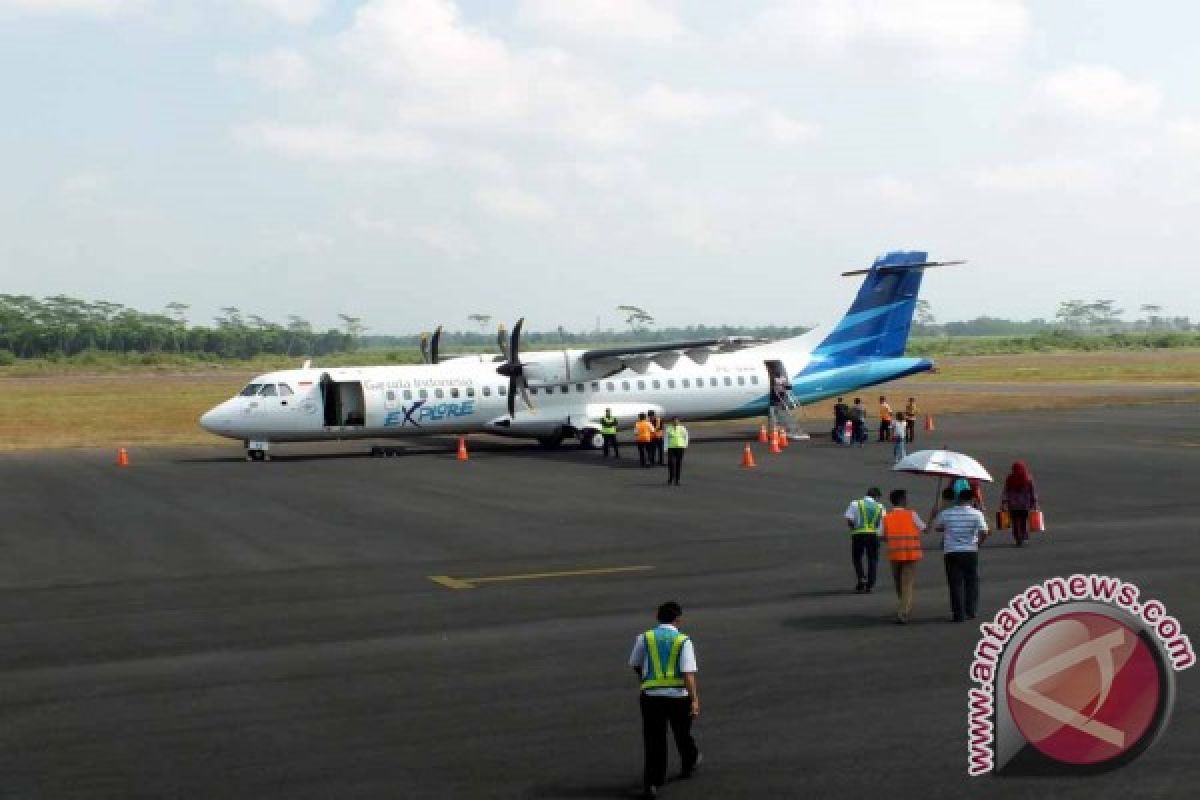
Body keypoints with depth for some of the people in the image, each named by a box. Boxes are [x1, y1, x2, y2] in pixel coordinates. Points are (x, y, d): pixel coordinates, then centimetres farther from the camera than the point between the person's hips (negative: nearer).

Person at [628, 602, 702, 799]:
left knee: (653, 740, 3)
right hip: (678, 695, 0)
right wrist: (695, 700, -17)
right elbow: (689, 673, -13)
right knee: (682, 734, 22)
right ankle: (689, 764, 45)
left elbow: (634, 664, 17)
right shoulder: (684, 641, -3)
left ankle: (652, 782, -7)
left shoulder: (645, 638, 3)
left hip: (651, 696, 0)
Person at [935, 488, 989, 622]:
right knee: (971, 582, 15)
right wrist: (979, 542, 4)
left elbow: (937, 528, 13)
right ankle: (971, 611, 16)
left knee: (955, 584, 4)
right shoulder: (976, 514, -7)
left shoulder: (946, 514, -2)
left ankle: (959, 614, 1)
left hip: (951, 552, 0)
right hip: (970, 551, 0)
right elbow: (984, 533, -14)